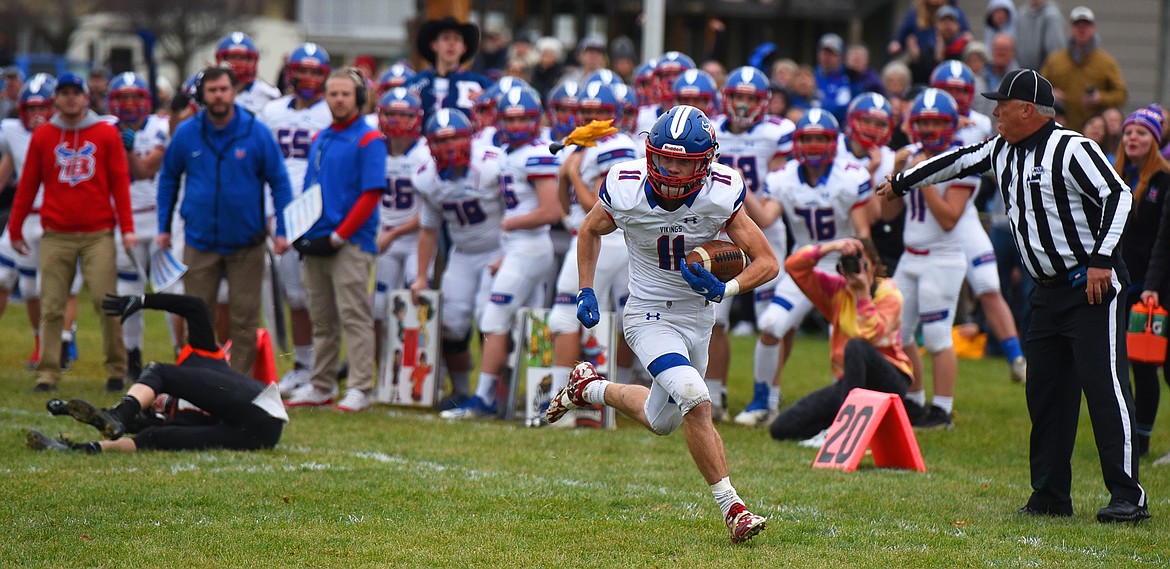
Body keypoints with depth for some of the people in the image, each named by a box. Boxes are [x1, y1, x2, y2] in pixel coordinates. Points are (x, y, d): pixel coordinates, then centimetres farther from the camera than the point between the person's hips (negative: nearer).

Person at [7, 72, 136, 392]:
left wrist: (127, 228, -3)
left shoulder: (107, 134, 3)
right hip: (56, 236, 1)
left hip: (98, 234, -1)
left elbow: (120, 183, 3)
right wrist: (15, 229, 10)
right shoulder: (43, 137, 6)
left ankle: (116, 369, 6)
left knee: (107, 302, -6)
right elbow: (28, 185, 10)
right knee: (51, 308, 0)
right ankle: (48, 372, 4)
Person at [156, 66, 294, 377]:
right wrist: (164, 227, 11)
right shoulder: (186, 134, 0)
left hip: (246, 243, -1)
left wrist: (282, 231, -4)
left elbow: (279, 182, 1)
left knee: (244, 318, 2)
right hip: (200, 242, 1)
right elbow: (168, 178, 14)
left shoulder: (256, 133, -5)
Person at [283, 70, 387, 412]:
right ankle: (321, 387, 19)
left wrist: (338, 237, -15)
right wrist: (300, 232, 6)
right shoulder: (320, 140, 17)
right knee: (322, 320, 12)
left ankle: (360, 389, -10)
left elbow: (371, 195, -12)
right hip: (315, 243, 7)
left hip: (350, 243, -7)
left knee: (354, 316, -9)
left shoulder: (368, 141, -6)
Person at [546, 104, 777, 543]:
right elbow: (590, 231, 4)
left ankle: (589, 388, 44)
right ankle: (731, 508, -16)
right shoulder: (626, 191, -20)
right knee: (695, 401, -25)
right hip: (650, 317, -3)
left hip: (698, 318, 3)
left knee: (660, 421, 17)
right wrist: (585, 291, -3)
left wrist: (725, 289, -32)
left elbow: (767, 262, -15)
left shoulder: (720, 197, -19)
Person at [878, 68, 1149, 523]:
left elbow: (1117, 196, -19)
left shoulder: (1071, 149, -14)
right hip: (1048, 293, 9)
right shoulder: (1002, 152, 12)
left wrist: (1102, 259, -26)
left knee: (1105, 384, -13)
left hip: (1093, 286, -9)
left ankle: (1128, 496, -15)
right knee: (1044, 393, 8)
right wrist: (901, 183, 39)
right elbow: (956, 163, 27)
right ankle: (1050, 497, 14)